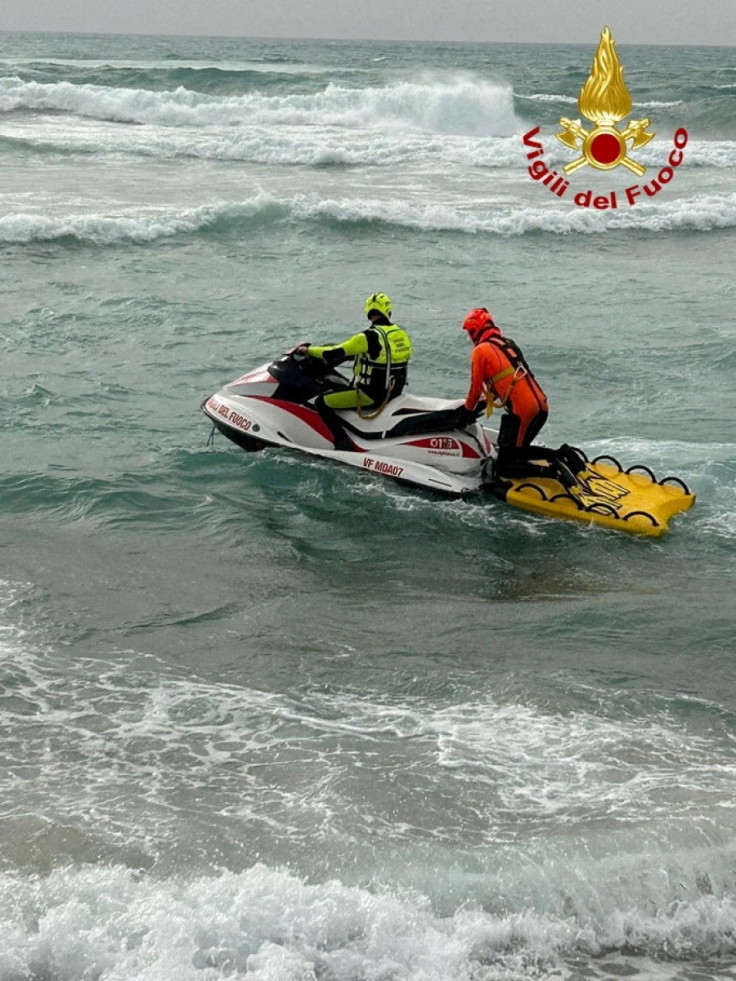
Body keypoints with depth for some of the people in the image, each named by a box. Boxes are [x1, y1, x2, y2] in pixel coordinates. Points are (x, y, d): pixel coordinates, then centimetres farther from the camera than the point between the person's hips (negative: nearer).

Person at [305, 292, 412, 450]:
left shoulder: (370, 336, -20)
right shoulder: (401, 333, 3)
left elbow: (333, 353, -19)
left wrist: (310, 350, -3)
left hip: (370, 395, -8)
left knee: (321, 403, -4)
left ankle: (342, 442, -12)